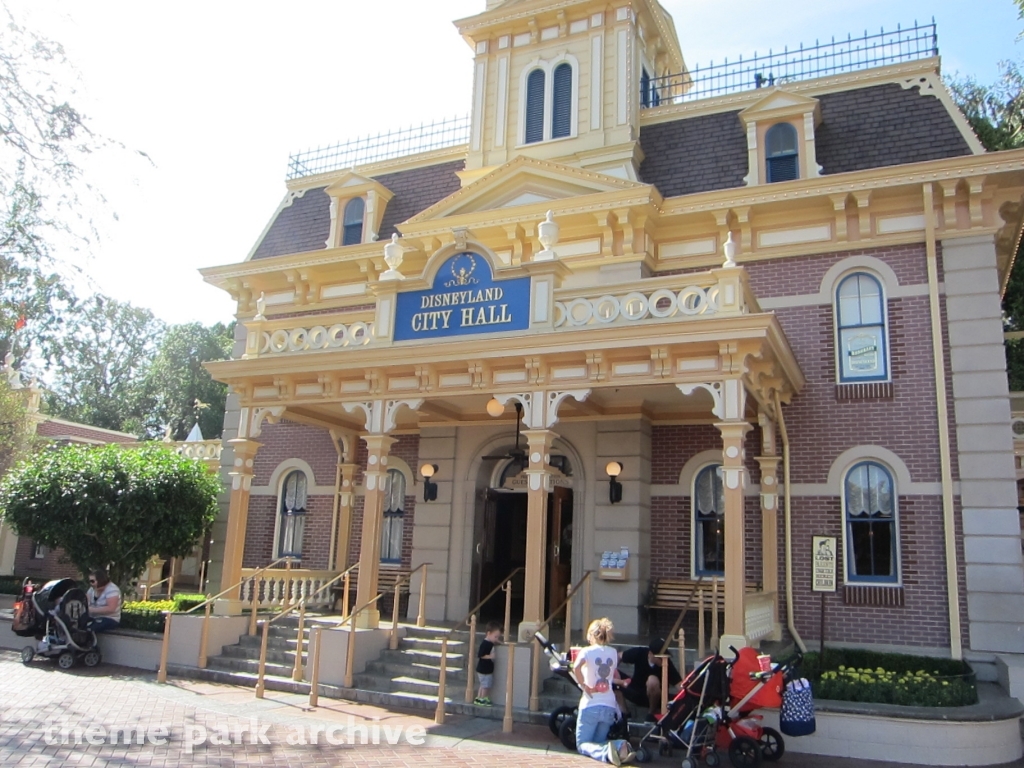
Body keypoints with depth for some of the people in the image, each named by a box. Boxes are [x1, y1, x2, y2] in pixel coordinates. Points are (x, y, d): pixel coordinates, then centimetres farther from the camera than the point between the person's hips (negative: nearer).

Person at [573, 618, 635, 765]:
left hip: (590, 705, -5)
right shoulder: (613, 653, 9)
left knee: (582, 744, 5)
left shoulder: (587, 651, -6)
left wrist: (583, 685, -16)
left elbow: (576, 667, -26)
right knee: (599, 742, 17)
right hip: (609, 706, 5)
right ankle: (619, 746, -16)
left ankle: (606, 751, -27)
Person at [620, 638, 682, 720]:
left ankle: (653, 712, -8)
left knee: (652, 680, -35)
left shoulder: (667, 663, -26)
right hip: (635, 691, 2)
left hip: (656, 698, -2)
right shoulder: (639, 653, -23)